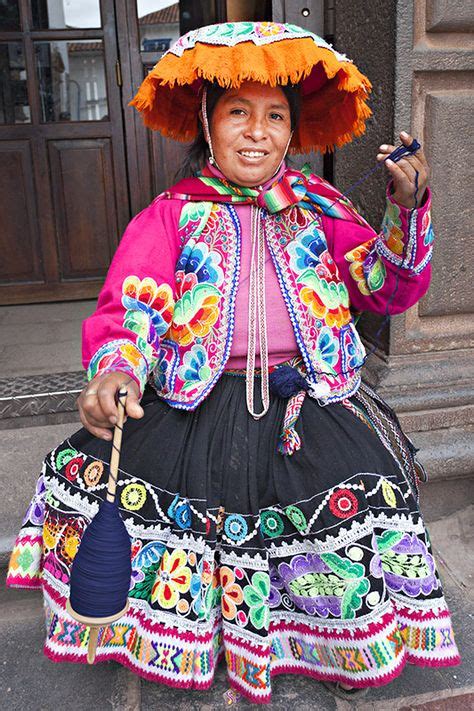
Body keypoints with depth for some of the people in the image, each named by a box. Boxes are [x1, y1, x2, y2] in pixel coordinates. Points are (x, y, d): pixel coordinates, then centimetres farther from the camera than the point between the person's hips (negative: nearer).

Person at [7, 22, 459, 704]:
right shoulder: (172, 214, 6)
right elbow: (127, 305, -4)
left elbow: (390, 290, 6)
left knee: (367, 491, -24)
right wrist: (114, 370, -26)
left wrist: (408, 209, -11)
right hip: (194, 402, 0)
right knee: (90, 470, -18)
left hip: (307, 394, 1)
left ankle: (349, 646, 11)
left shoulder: (317, 207, 10)